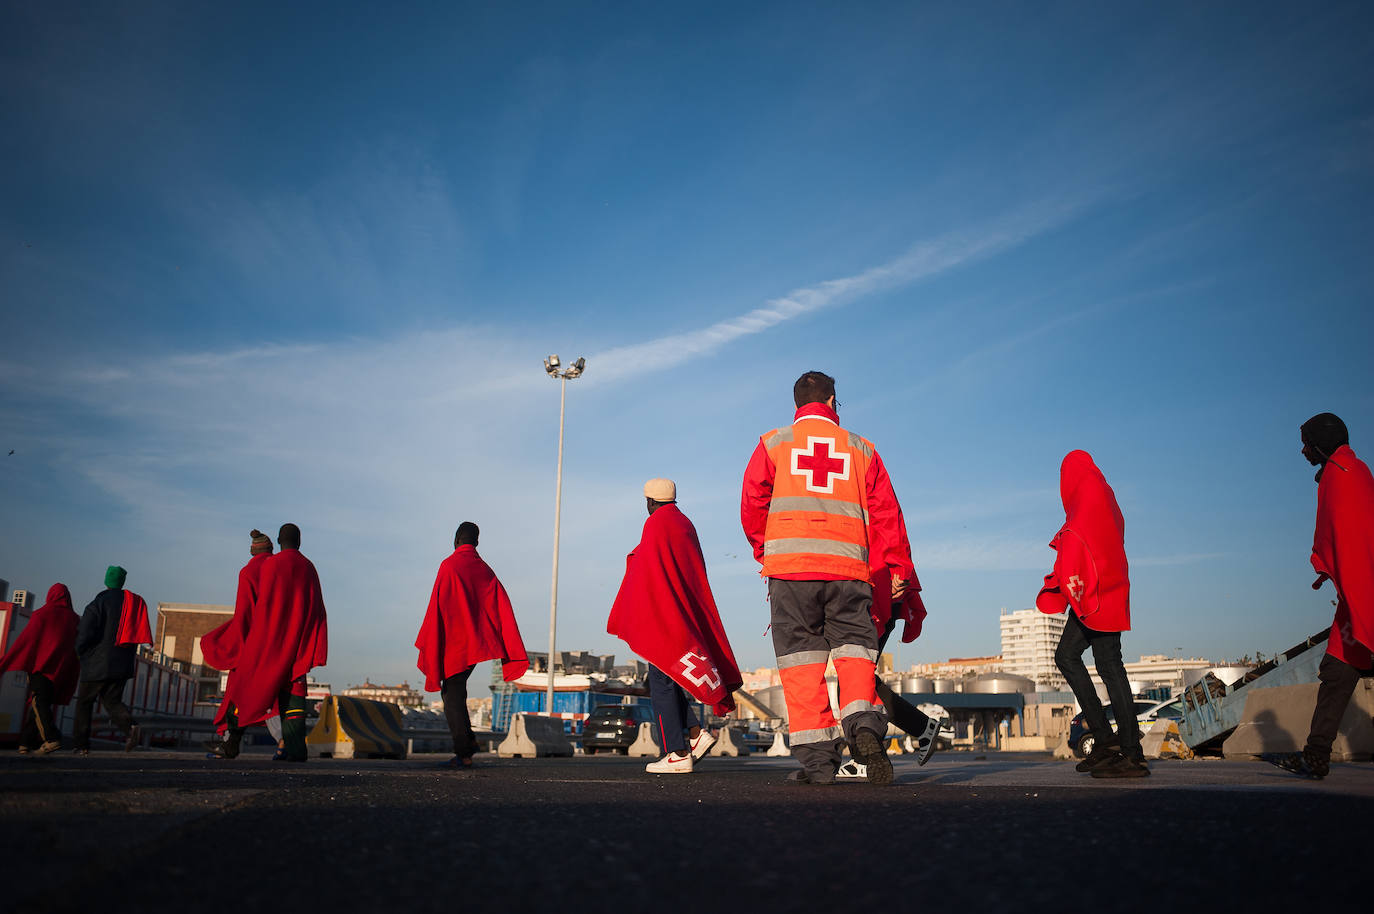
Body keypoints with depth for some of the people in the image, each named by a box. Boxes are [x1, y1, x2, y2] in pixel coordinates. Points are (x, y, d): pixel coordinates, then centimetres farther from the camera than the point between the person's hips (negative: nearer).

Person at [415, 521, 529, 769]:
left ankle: (464, 754, -3)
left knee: (452, 695, 0)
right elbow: (503, 609, 2)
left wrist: (427, 644, -7)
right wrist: (510, 652, 0)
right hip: (476, 643, 6)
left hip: (453, 644, -6)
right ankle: (468, 740, 17)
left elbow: (437, 607, -13)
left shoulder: (449, 566, -8)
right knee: (456, 690, 21)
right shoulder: (485, 570, 8)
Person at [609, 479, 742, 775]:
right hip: (688, 615, 9)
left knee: (661, 681, -5)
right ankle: (696, 734, 5)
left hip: (660, 615, -9)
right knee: (665, 679, 15)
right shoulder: (686, 525, 16)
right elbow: (698, 573, 18)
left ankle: (677, 754, -6)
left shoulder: (655, 524, -9)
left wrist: (628, 618, -12)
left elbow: (644, 574, -15)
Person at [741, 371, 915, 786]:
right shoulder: (861, 449, 14)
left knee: (801, 661, 2)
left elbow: (751, 506, 8)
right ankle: (864, 724, -21)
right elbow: (885, 513, 10)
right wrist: (898, 569, 12)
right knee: (854, 650, 5)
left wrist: (764, 550, 23)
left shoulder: (772, 444, 12)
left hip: (789, 567, 0)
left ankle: (816, 758, -3)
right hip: (849, 569, 1)